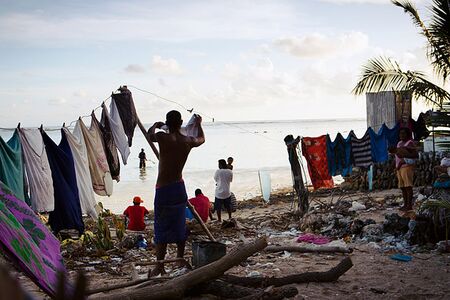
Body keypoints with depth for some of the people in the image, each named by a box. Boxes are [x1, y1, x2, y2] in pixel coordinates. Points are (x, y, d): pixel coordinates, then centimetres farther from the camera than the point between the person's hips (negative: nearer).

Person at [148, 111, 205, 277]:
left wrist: (156, 125, 32)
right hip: (179, 187, 4)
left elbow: (150, 134, 11)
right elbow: (201, 139, 23)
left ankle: (160, 267, 1)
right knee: (179, 227, 15)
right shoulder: (188, 141, -1)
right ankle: (180, 260, 25)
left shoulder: (163, 137, -13)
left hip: (163, 189, -4)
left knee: (161, 229, -1)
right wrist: (199, 124, 41)